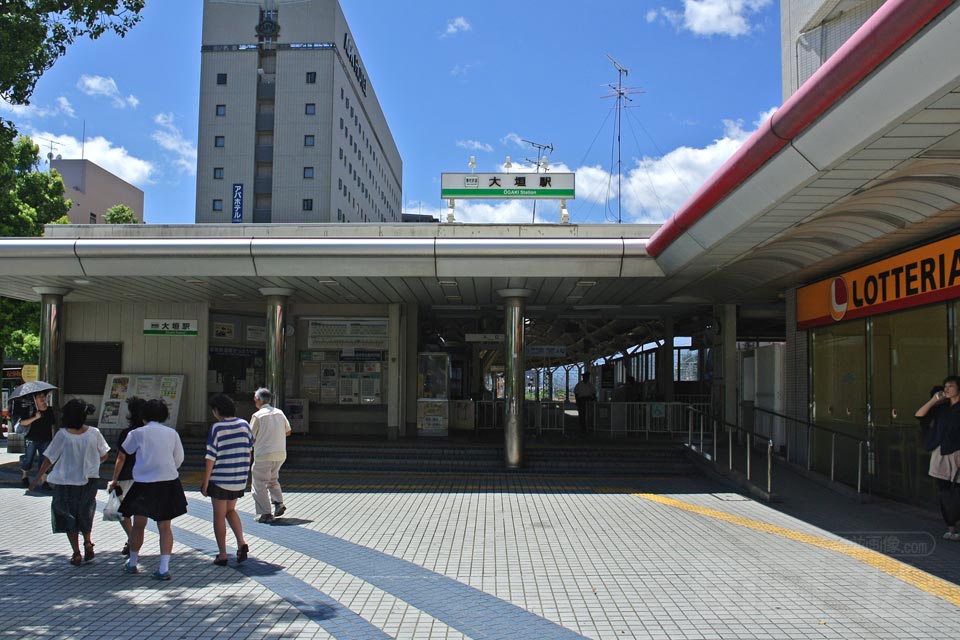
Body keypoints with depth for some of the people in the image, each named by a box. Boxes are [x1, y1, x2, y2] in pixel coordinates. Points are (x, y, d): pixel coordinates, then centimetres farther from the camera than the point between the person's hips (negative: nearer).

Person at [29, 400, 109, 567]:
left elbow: (49, 458, -7)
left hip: (66, 482, -2)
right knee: (85, 514, 24)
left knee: (68, 517, 12)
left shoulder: (63, 434, -12)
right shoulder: (94, 433, -7)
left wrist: (38, 478, 4)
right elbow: (104, 456, 2)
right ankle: (88, 543, 7)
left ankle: (76, 554, 9)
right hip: (89, 481, 2)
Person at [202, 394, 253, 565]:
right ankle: (241, 543, 5)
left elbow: (211, 456, -14)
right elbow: (250, 449, 8)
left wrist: (205, 481, -6)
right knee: (230, 511, 22)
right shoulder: (244, 424, 1)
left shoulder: (217, 427, -14)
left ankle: (222, 555, 11)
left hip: (220, 478, -5)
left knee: (219, 516, 7)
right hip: (239, 479, 5)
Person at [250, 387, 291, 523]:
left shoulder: (257, 415, -10)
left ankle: (266, 514, 1)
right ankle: (278, 503, 8)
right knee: (272, 480, 25)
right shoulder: (279, 412, 6)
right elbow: (288, 431, 16)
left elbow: (250, 438, -7)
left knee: (259, 484, 5)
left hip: (264, 454, -6)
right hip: (280, 454, 6)